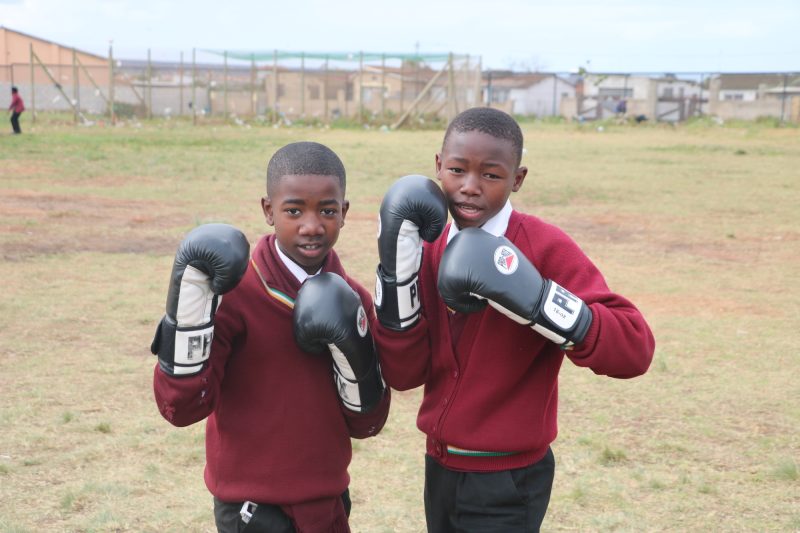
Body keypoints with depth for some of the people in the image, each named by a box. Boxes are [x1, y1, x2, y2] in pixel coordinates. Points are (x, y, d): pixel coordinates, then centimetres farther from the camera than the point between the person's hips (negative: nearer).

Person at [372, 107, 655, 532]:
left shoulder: (546, 248, -15)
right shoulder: (428, 249, 0)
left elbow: (635, 349, -25)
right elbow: (403, 373, -7)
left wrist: (530, 296, -34)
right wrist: (397, 263, -16)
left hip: (508, 484, -5)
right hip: (439, 470, 5)